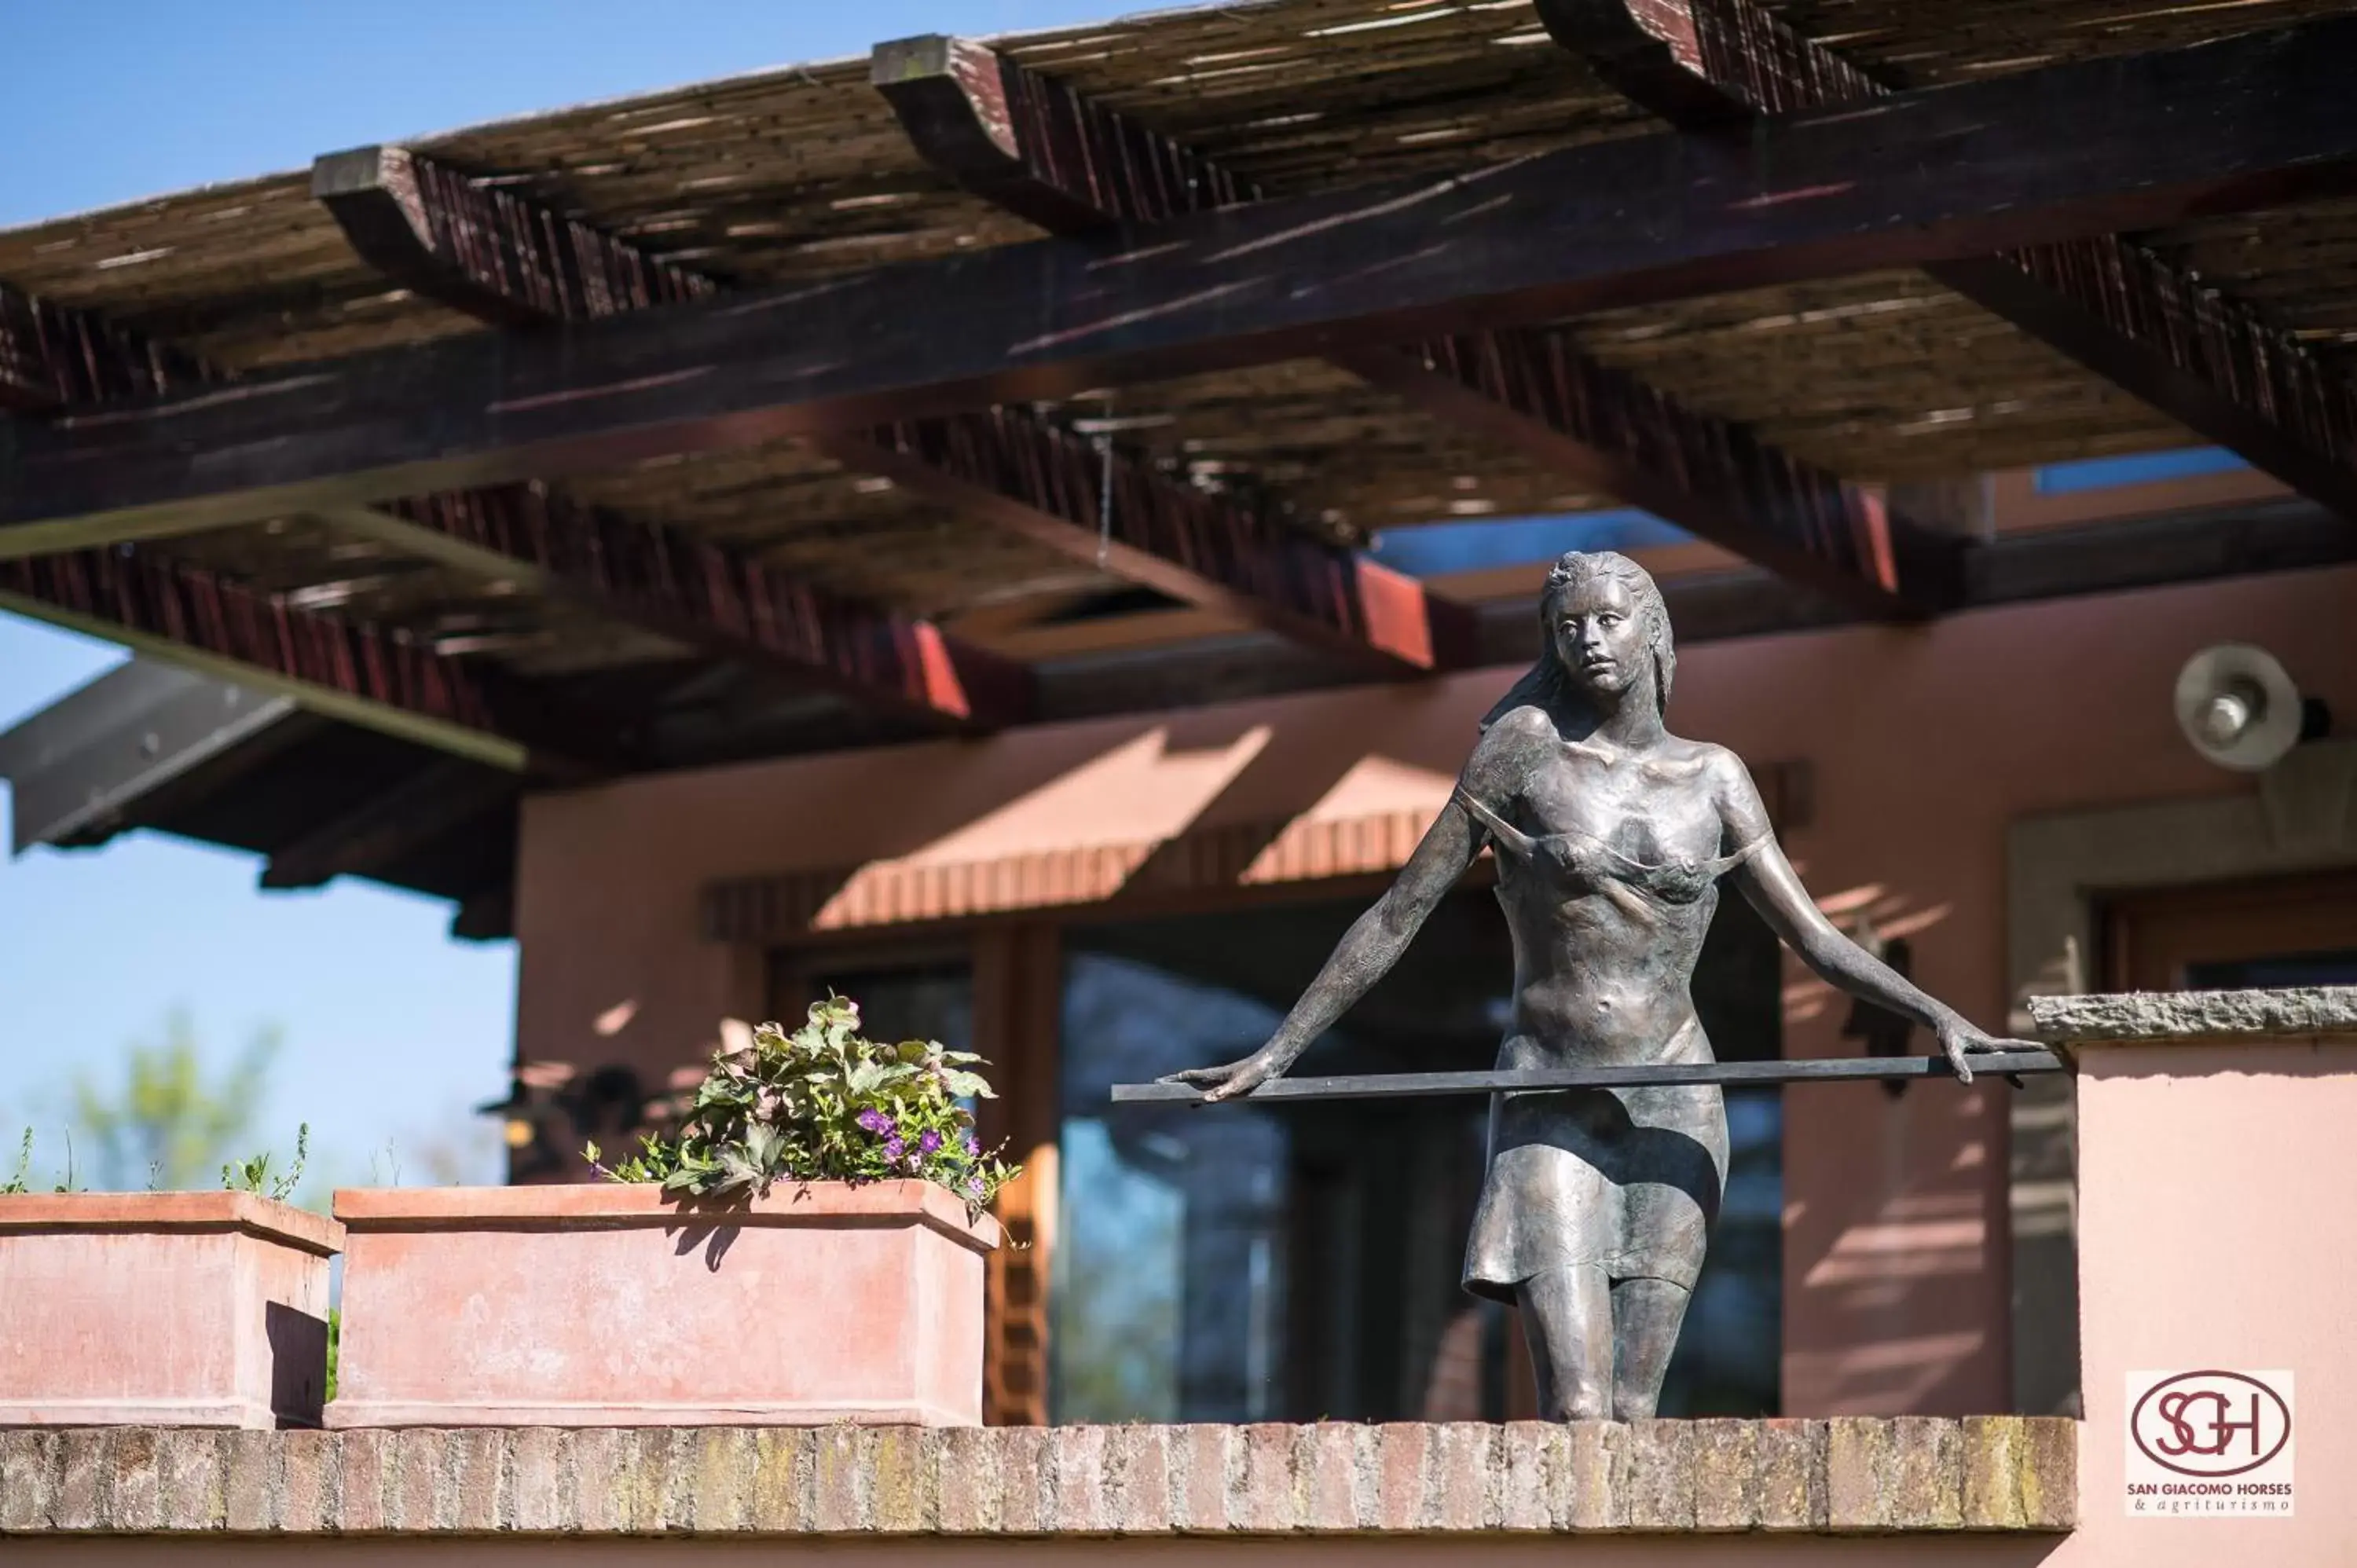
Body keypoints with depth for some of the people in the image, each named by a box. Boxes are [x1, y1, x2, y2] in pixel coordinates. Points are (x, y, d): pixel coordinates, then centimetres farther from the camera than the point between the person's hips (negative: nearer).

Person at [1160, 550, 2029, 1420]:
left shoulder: (1713, 777, 7)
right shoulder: (1526, 744, -1)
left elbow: (1816, 939, 8)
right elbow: (1397, 915, 1)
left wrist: (1937, 1016, -6)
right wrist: (1274, 1054, -1)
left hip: (1673, 1110, 2)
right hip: (1550, 1109, -2)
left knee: (1632, 1413, 0)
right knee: (1574, 1413, -14)